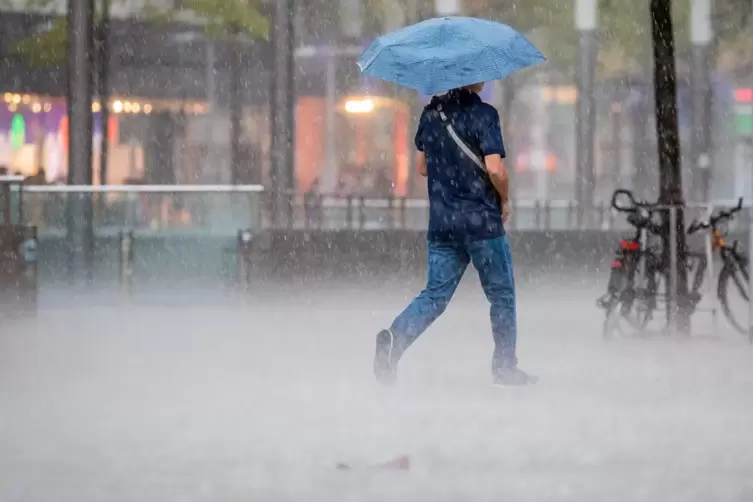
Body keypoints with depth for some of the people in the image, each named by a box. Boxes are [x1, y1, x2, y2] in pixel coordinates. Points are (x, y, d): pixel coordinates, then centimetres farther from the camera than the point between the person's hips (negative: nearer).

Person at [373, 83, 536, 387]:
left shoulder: (431, 113, 8)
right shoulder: (483, 114, -12)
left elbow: (422, 167, 15)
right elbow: (495, 169, -19)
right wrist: (504, 200, -2)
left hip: (441, 223, 5)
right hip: (481, 222, -5)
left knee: (436, 295, 5)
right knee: (501, 295, 10)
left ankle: (396, 336, -20)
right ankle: (505, 368, 15)